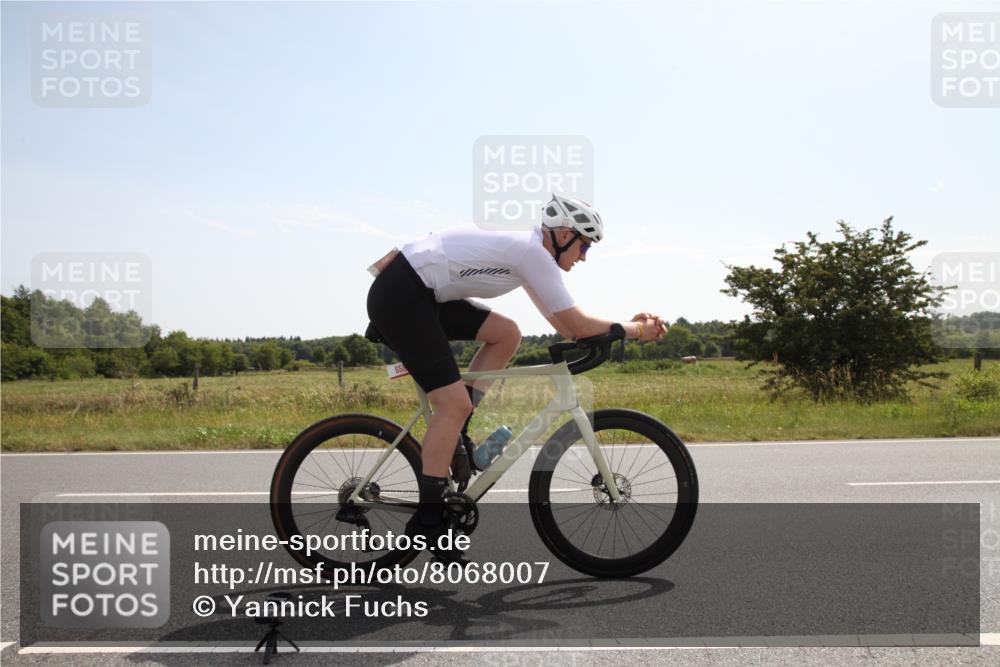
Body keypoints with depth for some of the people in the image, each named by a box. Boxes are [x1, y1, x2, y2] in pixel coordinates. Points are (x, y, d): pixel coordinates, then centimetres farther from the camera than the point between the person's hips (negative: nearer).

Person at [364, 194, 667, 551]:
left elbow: (566, 326, 18)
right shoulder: (533, 253, -13)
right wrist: (634, 330, 3)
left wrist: (632, 324, 12)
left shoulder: (526, 250, 16)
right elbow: (578, 325, -11)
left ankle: (454, 436, 10)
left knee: (507, 334, 8)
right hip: (399, 297, -10)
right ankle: (427, 521, -3)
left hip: (421, 294, 10)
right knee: (455, 404, -11)